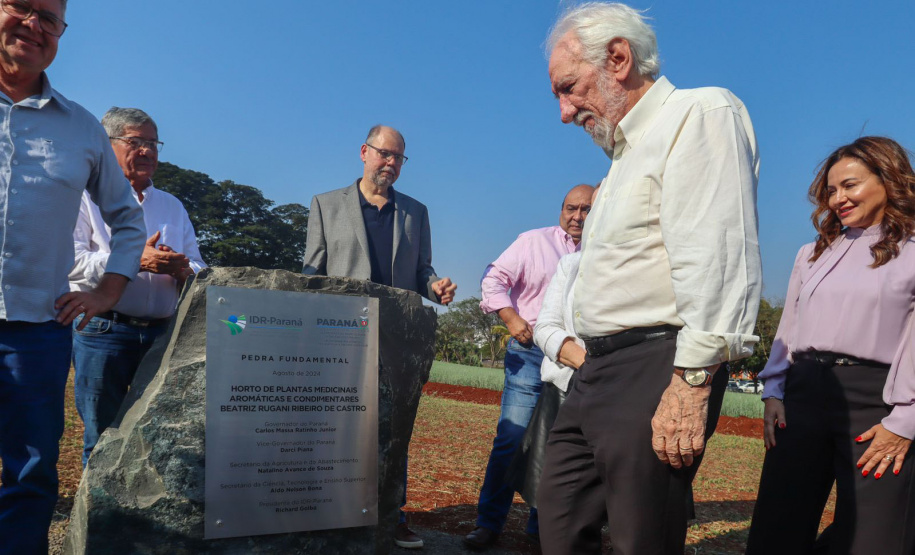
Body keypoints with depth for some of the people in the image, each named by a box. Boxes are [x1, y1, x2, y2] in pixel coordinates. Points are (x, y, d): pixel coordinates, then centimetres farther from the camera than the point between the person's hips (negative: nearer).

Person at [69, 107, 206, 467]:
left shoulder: (172, 206, 21)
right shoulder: (88, 197, 6)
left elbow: (198, 271, 18)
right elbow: (71, 261, -8)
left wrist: (181, 270, -6)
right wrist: (136, 261, -17)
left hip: (163, 332, 4)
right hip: (104, 330, -4)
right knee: (103, 435, -1)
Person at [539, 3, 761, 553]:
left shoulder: (700, 112, -7)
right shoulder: (628, 151, 23)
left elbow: (714, 256, -19)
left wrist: (692, 380, -24)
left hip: (655, 368, -10)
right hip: (600, 368, 10)